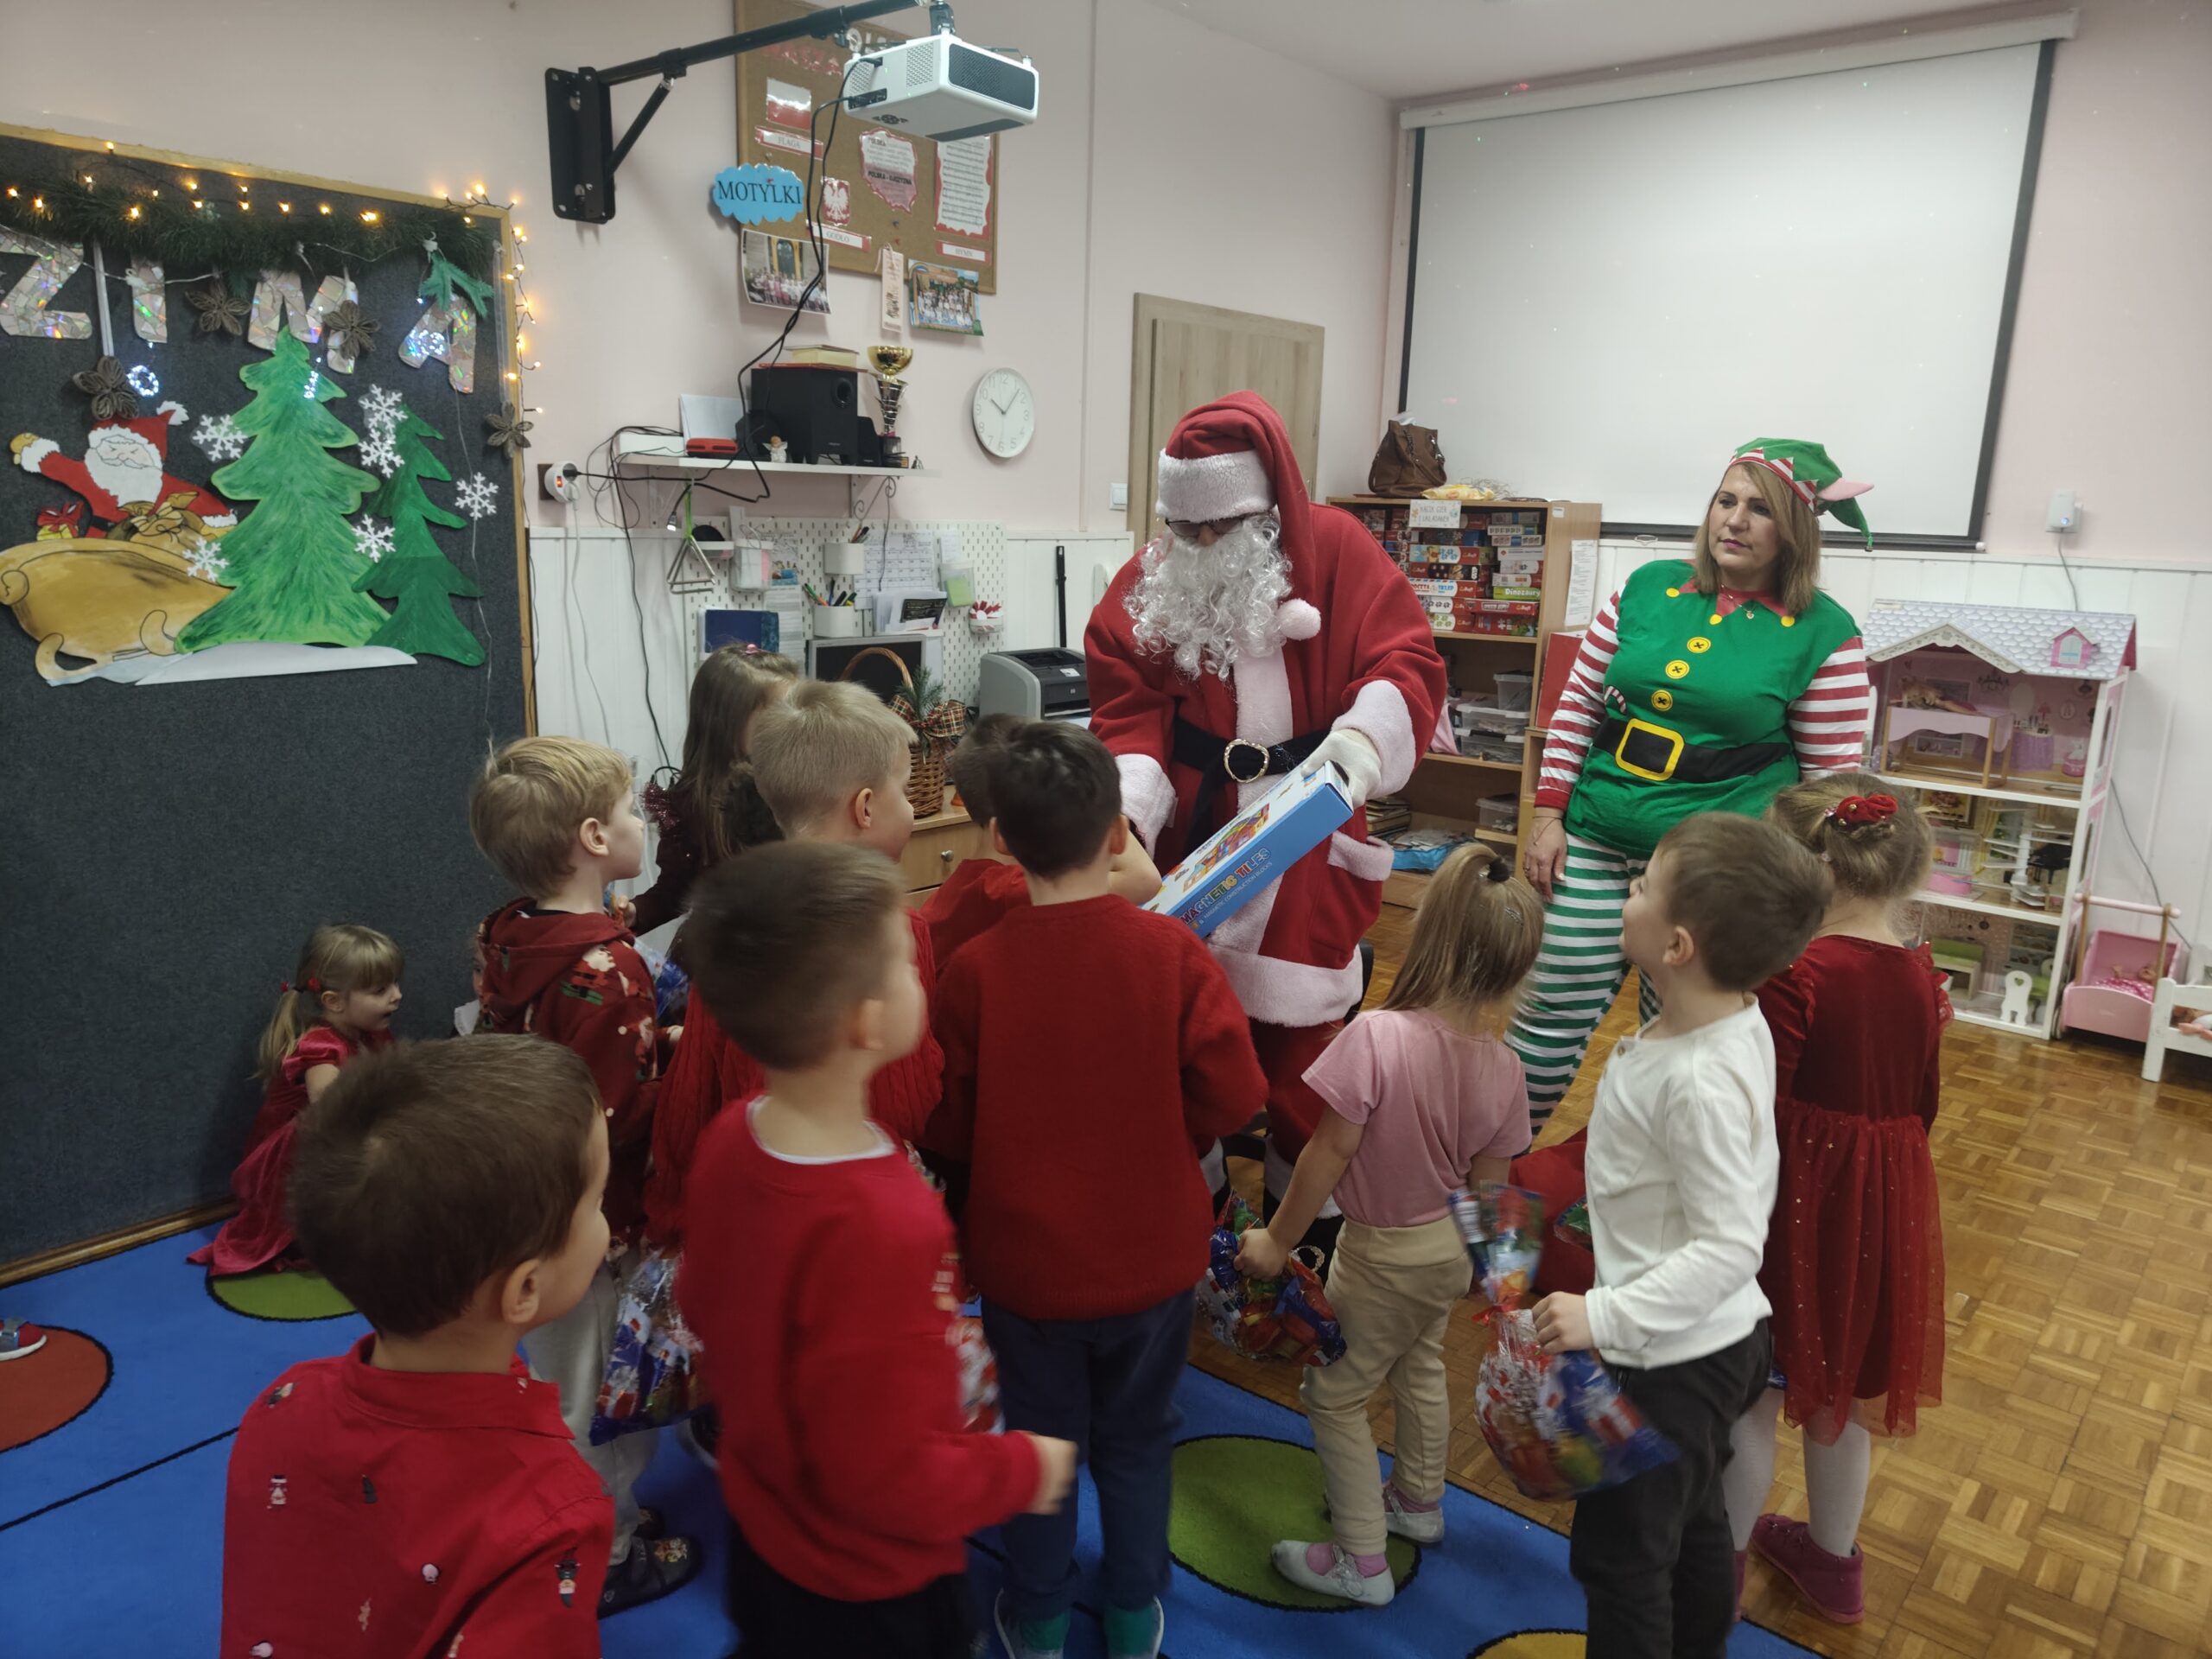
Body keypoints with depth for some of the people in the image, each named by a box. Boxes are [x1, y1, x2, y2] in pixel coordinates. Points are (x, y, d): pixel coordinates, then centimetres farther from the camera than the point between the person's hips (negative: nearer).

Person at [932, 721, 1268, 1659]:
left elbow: (952, 1131, -10)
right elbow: (1233, 1094, -15)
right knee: (1136, 1440, 23)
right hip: (1151, 1255, 1)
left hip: (1026, 1260, -1)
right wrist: (1160, 1134, 3)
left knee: (1040, 1440, 21)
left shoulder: (973, 970, -19)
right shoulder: (1171, 951, -18)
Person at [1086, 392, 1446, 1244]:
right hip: (1192, 846, 2)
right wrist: (1129, 811, -18)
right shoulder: (1143, 586, 2)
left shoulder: (1336, 551, -3)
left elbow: (1406, 662, -8)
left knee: (1297, 1027, 7)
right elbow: (1130, 714, -1)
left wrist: (1359, 737, -28)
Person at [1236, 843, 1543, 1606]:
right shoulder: (1503, 1066, -16)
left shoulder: (1378, 1036, -33)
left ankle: (1361, 1561, 27)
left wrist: (1277, 1240, -11)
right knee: (1420, 1368, 30)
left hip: (1382, 1255, -6)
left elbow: (1329, 1154, -25)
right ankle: (1418, 1500, 53)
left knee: (1334, 1395, 15)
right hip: (1450, 1248, 6)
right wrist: (1475, 1257, 17)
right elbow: (1488, 1184, -3)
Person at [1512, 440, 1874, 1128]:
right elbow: (1578, 704, 8)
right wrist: (1549, 816, 3)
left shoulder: (1824, 633, -5)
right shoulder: (1649, 587, 4)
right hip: (1597, 843, 3)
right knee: (1549, 1016, 8)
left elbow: (1831, 777, -2)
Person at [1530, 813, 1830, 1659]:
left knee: (1619, 1553, 9)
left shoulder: (1699, 1082, -33)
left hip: (1672, 1360, -9)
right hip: (1722, 1339, 10)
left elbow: (1729, 1248, -30)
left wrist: (1606, 1316, -32)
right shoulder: (1740, 1021, -4)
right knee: (1692, 1523, 29)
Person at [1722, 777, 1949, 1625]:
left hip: (1801, 1203, -7)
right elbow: (1922, 1104, 7)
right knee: (1842, 1393, 24)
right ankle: (1833, 1560, 43)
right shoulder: (1919, 975, -2)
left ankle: (1721, 1563, 30)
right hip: (1888, 1203, 7)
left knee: (1750, 1397, 13)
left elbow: (1759, 1118, -22)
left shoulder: (1795, 975, -23)